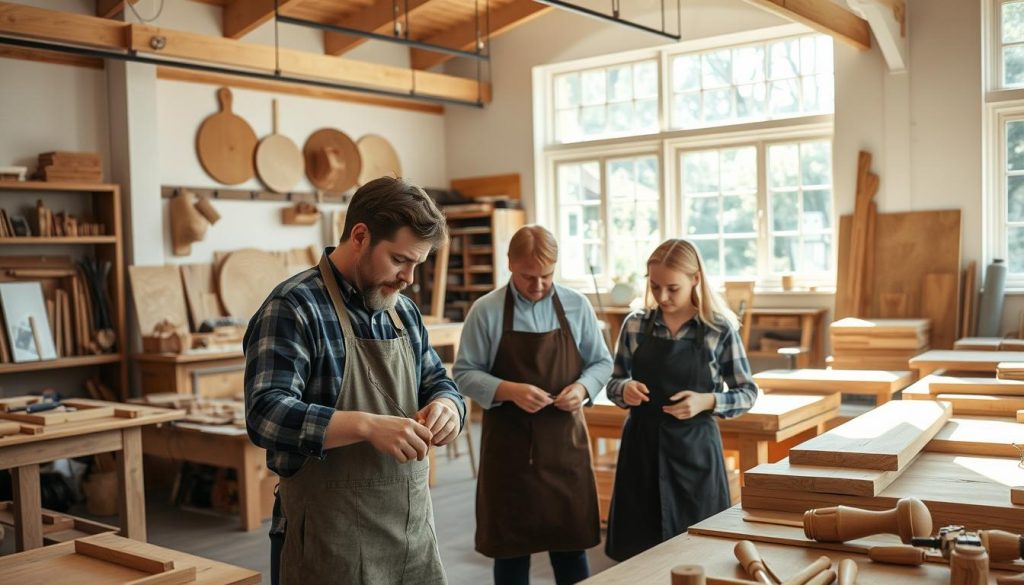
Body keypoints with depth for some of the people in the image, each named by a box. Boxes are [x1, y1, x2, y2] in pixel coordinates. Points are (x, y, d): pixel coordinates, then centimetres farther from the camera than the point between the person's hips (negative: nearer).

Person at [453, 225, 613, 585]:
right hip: (508, 445, -2)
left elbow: (601, 362, 10)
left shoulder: (577, 306, 2)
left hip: (565, 440, 2)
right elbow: (464, 373, -4)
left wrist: (584, 387, -12)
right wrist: (510, 391, -20)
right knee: (510, 546, 8)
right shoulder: (486, 311, -5)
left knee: (571, 542, 8)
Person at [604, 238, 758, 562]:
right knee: (637, 549, 7)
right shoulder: (635, 325, 0)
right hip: (641, 446, 2)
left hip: (694, 449, -2)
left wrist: (707, 401, -17)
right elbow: (614, 384, 10)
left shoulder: (720, 330, -7)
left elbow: (747, 394, 1)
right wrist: (625, 389, -13)